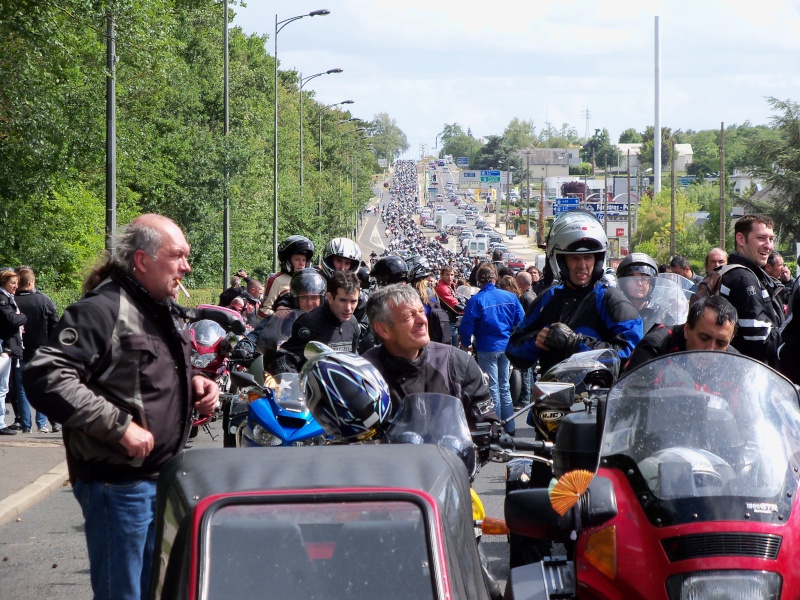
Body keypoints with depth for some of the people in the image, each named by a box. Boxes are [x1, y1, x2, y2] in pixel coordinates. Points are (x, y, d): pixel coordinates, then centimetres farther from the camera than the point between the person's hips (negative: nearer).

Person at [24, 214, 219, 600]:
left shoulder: (166, 311, 13)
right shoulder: (102, 309, -18)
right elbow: (45, 378, -27)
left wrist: (194, 383, 6)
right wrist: (119, 425, -26)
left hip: (164, 477, 9)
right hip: (119, 483, -9)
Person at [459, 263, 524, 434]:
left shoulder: (475, 301, -14)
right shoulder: (510, 297, -2)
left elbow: (466, 327, -12)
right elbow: (521, 322, 2)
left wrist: (465, 344, 6)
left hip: (487, 348, -4)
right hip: (507, 347, 4)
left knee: (492, 388, 3)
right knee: (505, 387, 15)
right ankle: (509, 427, 18)